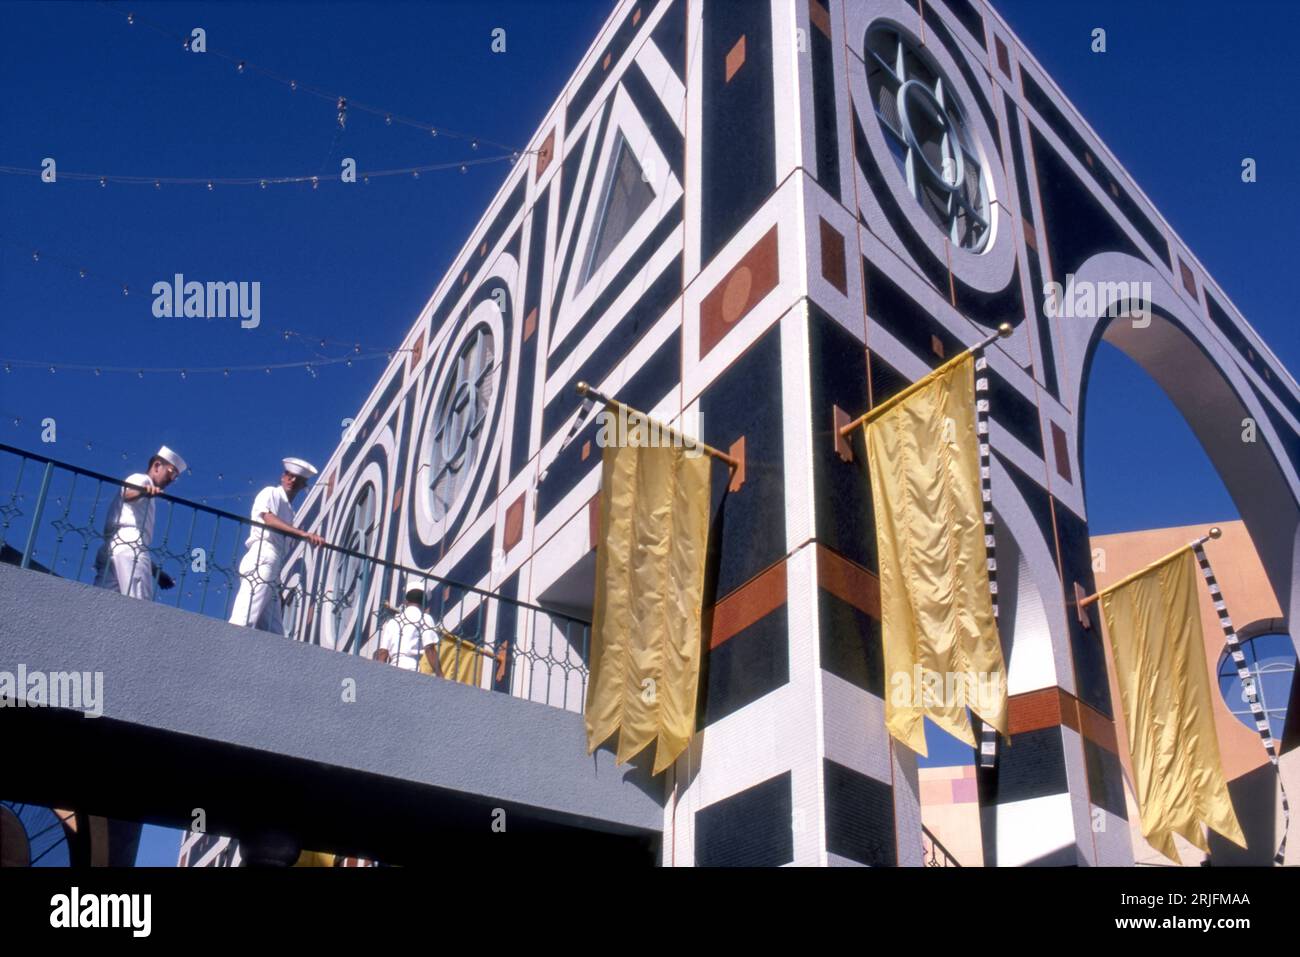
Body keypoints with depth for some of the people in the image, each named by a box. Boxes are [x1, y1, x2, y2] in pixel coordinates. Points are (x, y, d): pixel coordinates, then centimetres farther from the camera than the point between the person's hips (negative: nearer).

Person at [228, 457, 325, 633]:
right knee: (243, 621, -20)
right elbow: (268, 518, -16)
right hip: (262, 559, -9)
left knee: (273, 632, 0)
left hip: (273, 567, 9)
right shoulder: (271, 493, 6)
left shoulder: (288, 508, 28)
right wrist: (302, 533, -27)